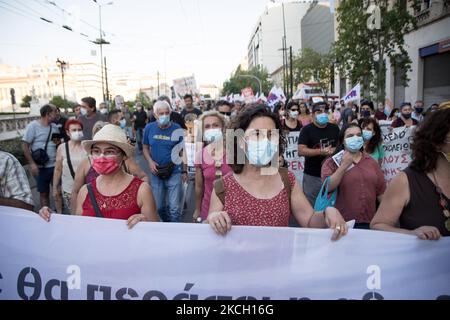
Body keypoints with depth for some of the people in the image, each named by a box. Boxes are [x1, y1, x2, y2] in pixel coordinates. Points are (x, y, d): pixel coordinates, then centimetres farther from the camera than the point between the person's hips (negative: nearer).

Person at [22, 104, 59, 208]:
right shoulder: (33, 126, -8)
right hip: (41, 167, -3)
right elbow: (24, 145, -10)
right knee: (44, 193, 9)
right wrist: (32, 163, -16)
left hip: (55, 165, 4)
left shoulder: (54, 127, 6)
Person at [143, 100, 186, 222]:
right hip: (156, 173, 3)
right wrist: (150, 161, -9)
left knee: (174, 208, 2)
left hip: (174, 173, -3)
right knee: (158, 207, 16)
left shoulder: (177, 129, -8)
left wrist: (184, 171, -1)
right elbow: (145, 147, 8)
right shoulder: (149, 128, -2)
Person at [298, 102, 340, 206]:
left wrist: (335, 150, -6)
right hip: (312, 175, -4)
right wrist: (321, 152, -23)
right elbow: (301, 151, -16)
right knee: (310, 205, 6)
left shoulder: (334, 128, 7)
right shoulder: (307, 130, -6)